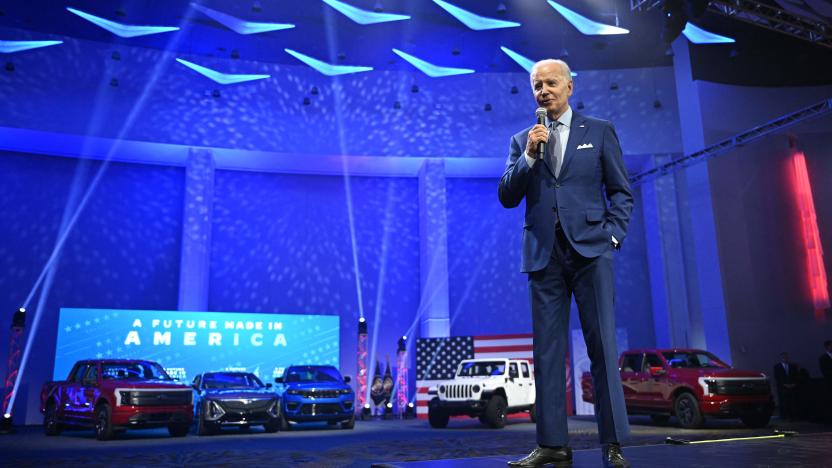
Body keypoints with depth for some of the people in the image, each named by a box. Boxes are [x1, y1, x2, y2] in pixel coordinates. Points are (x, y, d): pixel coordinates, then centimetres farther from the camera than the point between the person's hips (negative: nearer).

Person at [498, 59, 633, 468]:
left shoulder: (599, 131, 10)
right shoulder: (522, 140, 14)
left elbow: (621, 191, 9)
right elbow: (507, 197, 4)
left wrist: (612, 234, -4)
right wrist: (529, 156, -7)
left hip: (590, 249, -2)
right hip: (544, 254, 2)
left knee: (602, 346, -2)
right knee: (547, 350, 3)